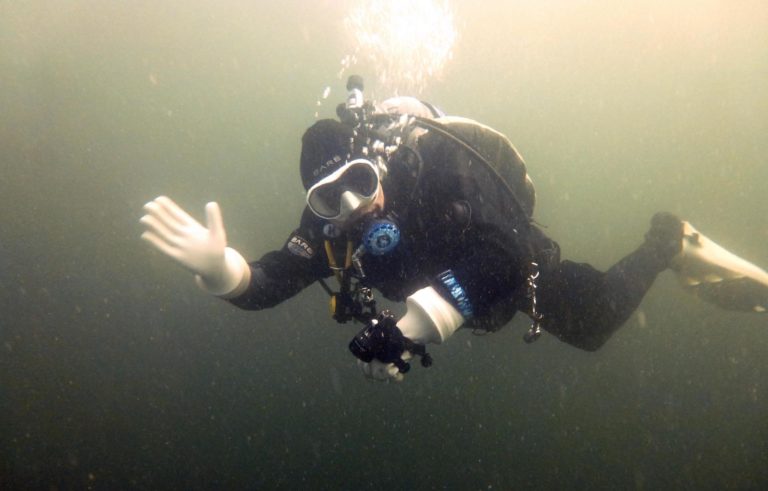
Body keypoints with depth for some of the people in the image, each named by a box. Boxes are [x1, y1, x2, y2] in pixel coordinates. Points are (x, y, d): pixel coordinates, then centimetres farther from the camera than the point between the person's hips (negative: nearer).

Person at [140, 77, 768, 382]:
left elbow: (500, 258, -51)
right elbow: (269, 284, -26)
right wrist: (221, 268, -48)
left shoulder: (432, 160, -41)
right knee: (587, 336, 32)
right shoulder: (332, 220, -23)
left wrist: (410, 328, -58)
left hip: (524, 265, -6)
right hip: (474, 292, 7)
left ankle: (672, 243, 35)